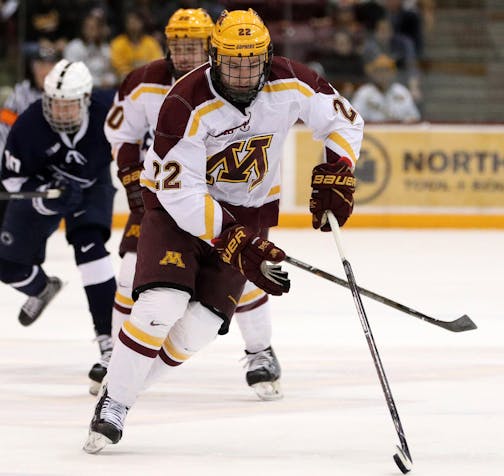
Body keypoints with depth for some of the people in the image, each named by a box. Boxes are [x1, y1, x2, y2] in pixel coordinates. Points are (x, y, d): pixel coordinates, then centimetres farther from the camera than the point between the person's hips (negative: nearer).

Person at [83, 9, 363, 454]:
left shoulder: (289, 84, -17)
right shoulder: (187, 105, -28)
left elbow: (344, 120, 0)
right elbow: (180, 192, -28)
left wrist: (336, 174, -15)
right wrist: (234, 242, -33)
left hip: (248, 208, 3)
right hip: (177, 204, -3)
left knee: (203, 320, -11)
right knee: (163, 304, -22)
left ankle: (131, 383, 8)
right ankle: (112, 404, -8)